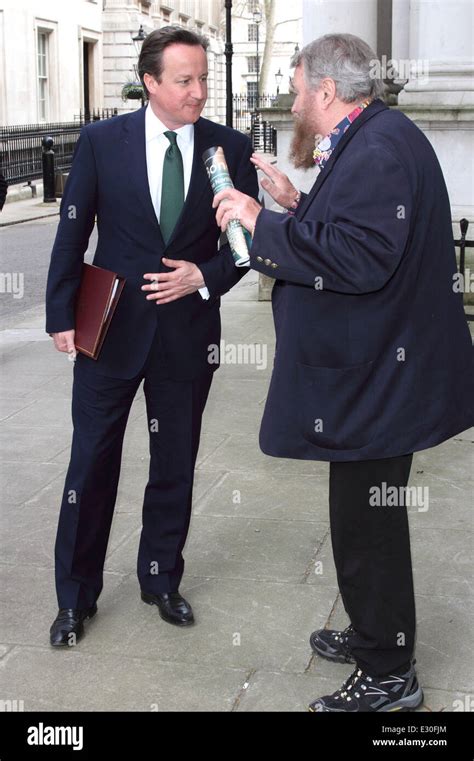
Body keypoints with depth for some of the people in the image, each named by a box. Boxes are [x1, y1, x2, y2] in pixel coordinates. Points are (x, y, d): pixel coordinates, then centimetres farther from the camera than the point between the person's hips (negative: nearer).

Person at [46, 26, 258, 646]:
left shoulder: (230, 148, -2)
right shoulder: (101, 141, -5)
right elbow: (72, 235, -1)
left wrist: (205, 276, -12)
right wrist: (61, 316, -4)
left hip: (189, 330, 2)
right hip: (112, 328, -1)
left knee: (175, 467, 13)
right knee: (92, 464, 6)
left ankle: (161, 580, 33)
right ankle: (76, 597, 22)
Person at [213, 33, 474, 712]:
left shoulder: (379, 148, -20)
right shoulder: (371, 141, 14)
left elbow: (361, 256, -30)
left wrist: (265, 224, -22)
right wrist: (295, 203, 12)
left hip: (377, 380, -11)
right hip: (372, 372, 11)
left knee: (367, 526, 1)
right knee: (367, 519, 22)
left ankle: (389, 675, 17)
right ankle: (373, 636, 39)